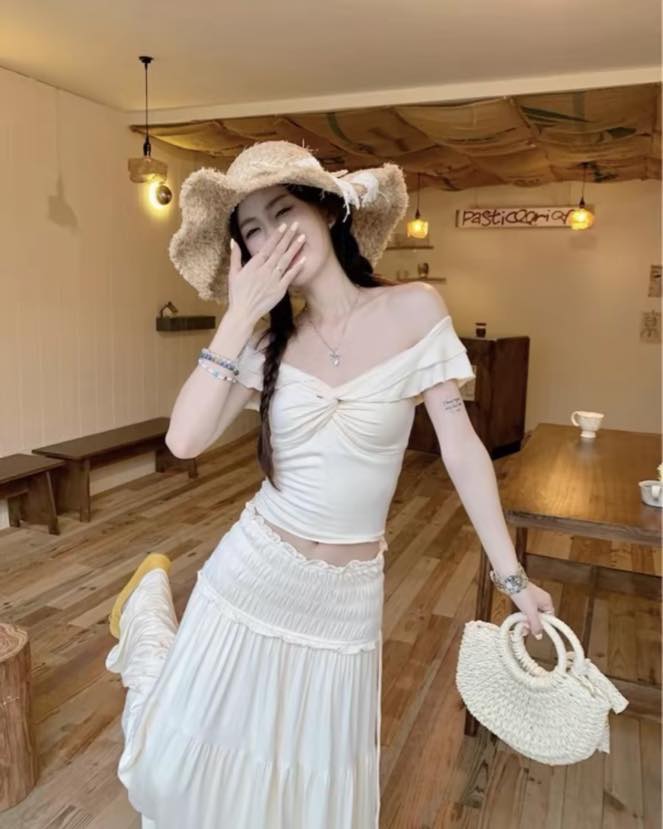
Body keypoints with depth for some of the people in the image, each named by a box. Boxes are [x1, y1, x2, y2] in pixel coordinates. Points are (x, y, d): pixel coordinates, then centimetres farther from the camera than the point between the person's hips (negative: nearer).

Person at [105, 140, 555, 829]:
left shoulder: (415, 310, -9)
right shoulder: (269, 342, -4)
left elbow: (462, 449, -6)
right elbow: (185, 440, -17)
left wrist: (513, 576, -2)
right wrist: (239, 316, -18)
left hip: (347, 597, 0)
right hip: (253, 574, 1)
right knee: (177, 766, 18)